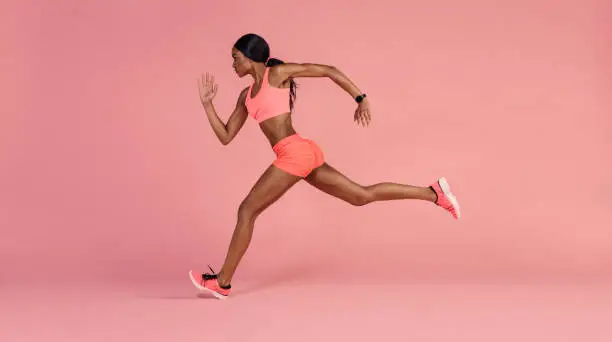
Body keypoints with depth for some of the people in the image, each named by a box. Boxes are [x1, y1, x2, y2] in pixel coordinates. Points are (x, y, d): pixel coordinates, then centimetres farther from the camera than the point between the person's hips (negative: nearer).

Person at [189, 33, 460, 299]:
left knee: (247, 210, -3)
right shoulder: (247, 95, 20)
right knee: (363, 195, 11)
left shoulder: (278, 72, -2)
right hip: (301, 155, 9)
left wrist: (361, 99, -1)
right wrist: (207, 103, 12)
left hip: (296, 153, -9)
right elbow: (225, 137, 18)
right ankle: (433, 193, 14)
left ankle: (222, 282, 7)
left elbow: (330, 70, 0)